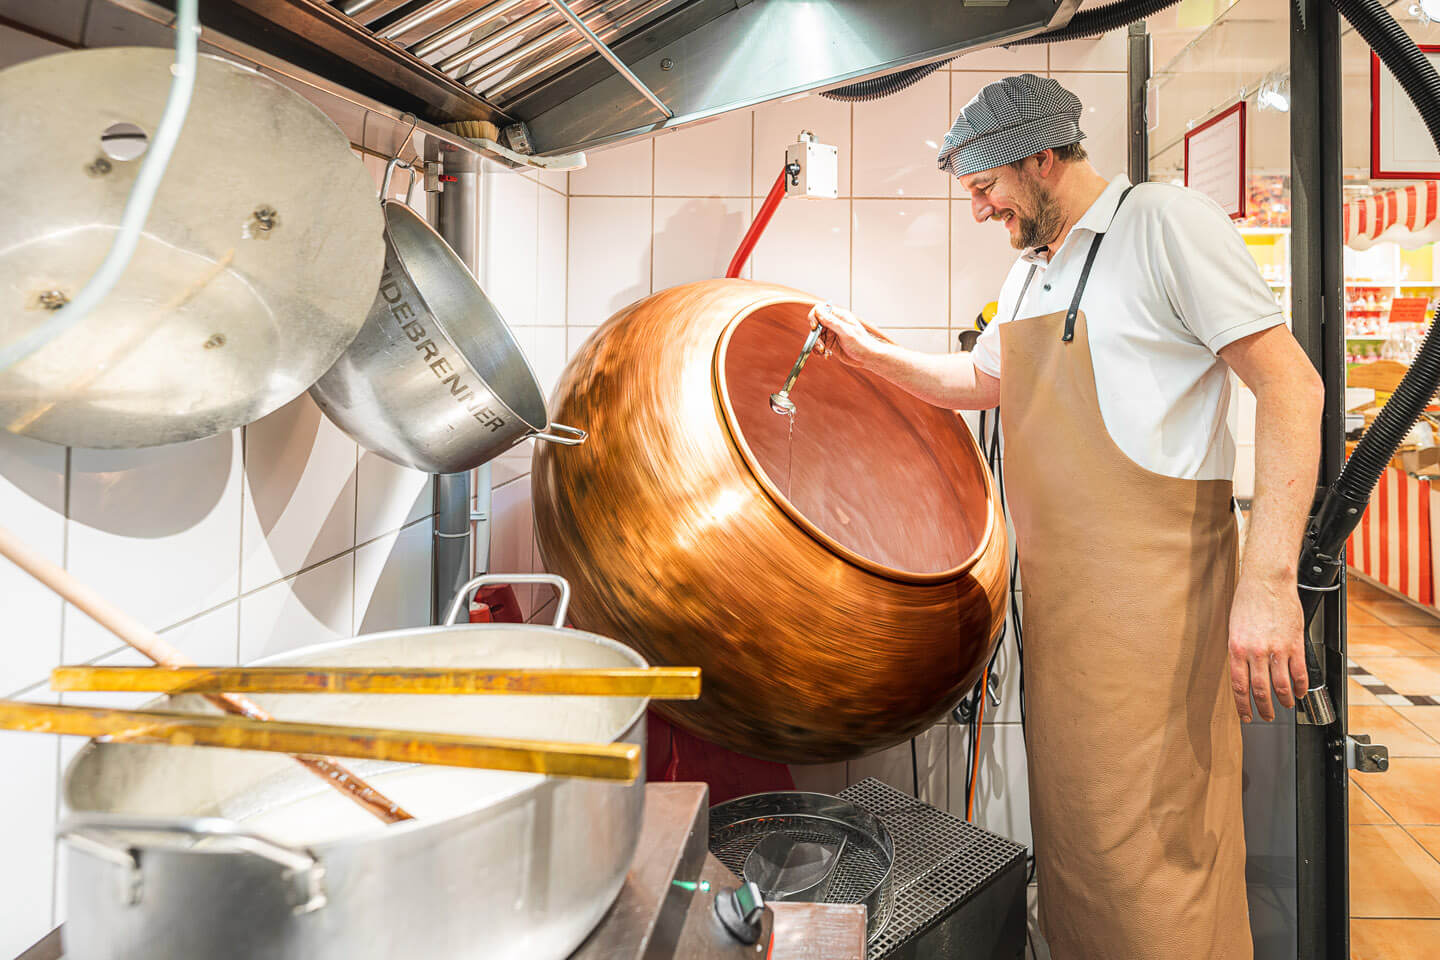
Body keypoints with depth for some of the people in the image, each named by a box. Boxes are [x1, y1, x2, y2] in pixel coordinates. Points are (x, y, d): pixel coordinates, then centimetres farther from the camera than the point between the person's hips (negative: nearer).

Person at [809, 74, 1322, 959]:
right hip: (1058, 587, 8)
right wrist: (871, 353, 18)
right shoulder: (1031, 271, 17)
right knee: (1068, 818, 16)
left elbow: (1292, 386, -13)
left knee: (1149, 847, -3)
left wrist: (1268, 579, -21)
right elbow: (980, 381, 31)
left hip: (1152, 589, -8)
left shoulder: (1166, 222, -8)